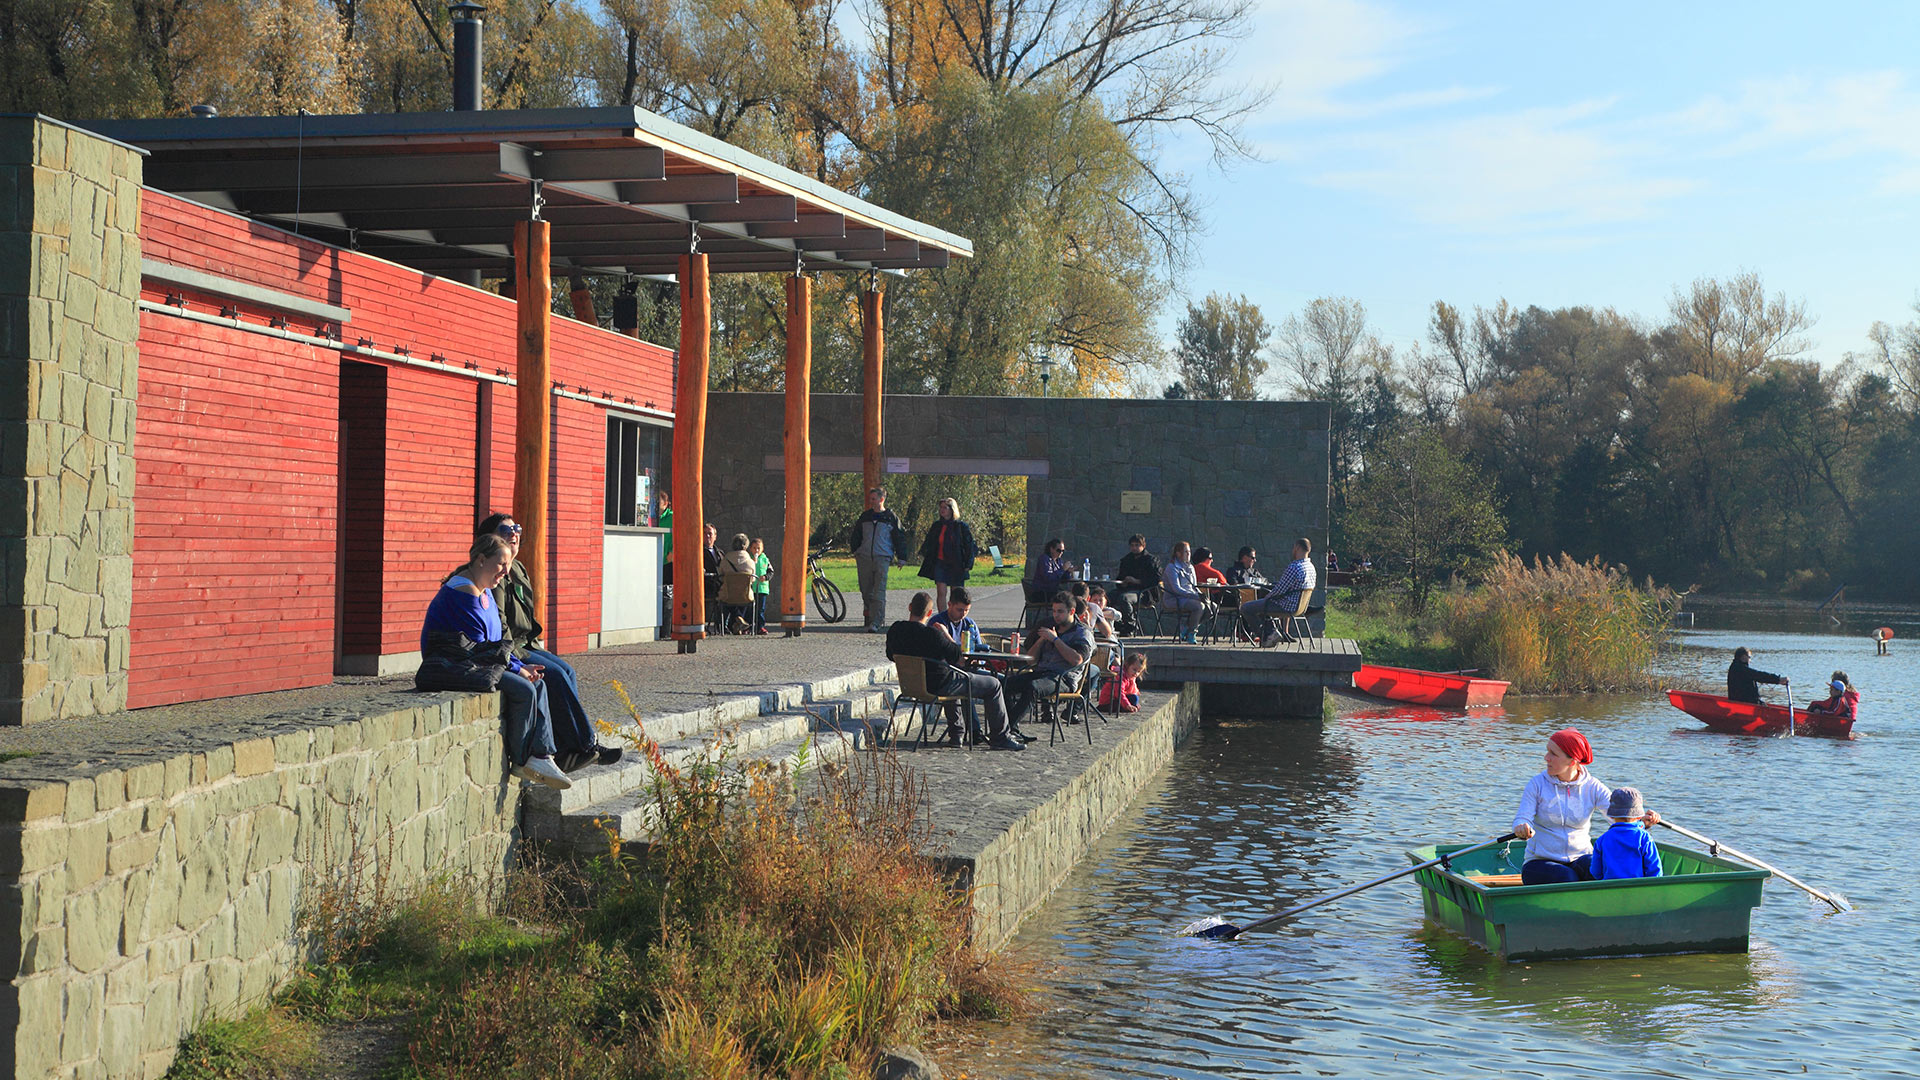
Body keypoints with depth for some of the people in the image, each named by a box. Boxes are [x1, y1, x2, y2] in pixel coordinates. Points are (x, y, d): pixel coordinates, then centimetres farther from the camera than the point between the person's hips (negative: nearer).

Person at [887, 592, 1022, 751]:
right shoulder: (931, 634, -26)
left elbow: (891, 655, 12)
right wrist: (946, 635, -2)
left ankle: (955, 732, 37)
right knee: (994, 685, 6)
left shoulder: (894, 630, -6)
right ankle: (999, 737, 13)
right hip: (939, 686, -8)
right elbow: (957, 656, -15)